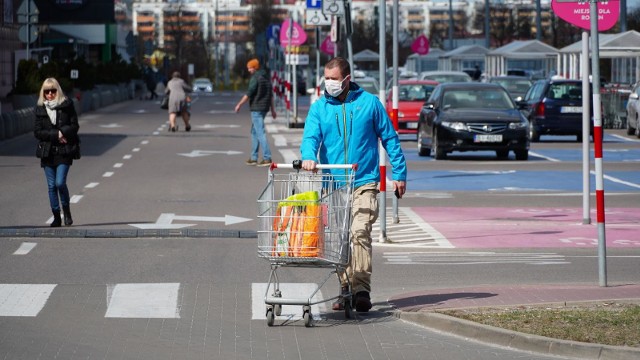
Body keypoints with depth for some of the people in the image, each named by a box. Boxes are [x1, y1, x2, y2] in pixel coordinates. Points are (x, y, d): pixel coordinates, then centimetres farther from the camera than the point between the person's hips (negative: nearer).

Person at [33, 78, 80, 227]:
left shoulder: (67, 105, 0)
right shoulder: (40, 109, 6)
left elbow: (74, 126, -1)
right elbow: (37, 132, 0)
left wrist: (62, 134, -16)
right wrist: (56, 135, -11)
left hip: (64, 151, -3)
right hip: (48, 152, 3)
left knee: (60, 182, -14)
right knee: (52, 185, 4)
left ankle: (66, 210, 10)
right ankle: (56, 217, 12)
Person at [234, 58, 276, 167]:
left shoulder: (255, 78, -13)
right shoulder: (266, 77, 14)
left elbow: (249, 93, -17)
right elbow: (271, 95, 18)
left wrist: (239, 104, -9)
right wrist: (272, 109, 21)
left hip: (256, 108, -9)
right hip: (264, 108, 9)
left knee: (260, 132, -10)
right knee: (254, 132, 17)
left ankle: (267, 158, -16)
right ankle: (253, 158, 18)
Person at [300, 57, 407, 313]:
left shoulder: (369, 103, 4)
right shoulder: (319, 107, 8)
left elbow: (390, 138, 9)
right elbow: (311, 136, -7)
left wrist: (400, 174, 6)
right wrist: (308, 157, -30)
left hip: (364, 183, -3)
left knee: (360, 232, -19)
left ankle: (361, 290, -24)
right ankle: (346, 289, 17)